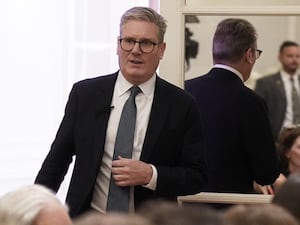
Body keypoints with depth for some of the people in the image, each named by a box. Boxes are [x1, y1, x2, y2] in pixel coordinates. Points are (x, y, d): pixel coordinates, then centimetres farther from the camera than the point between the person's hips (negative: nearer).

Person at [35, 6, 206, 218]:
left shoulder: (182, 105, -4)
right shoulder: (85, 94, 0)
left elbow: (196, 176, -2)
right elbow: (57, 159, 7)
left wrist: (151, 175, -16)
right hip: (88, 218, 1)